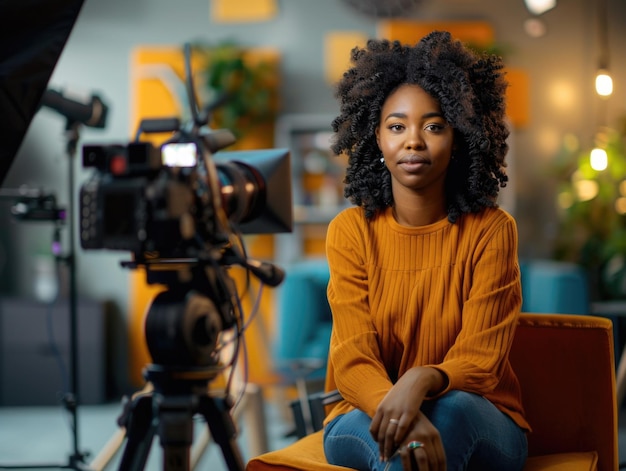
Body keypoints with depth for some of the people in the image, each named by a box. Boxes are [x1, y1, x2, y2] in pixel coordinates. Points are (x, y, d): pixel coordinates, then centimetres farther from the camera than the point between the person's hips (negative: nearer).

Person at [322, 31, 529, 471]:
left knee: (449, 408, -34)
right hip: (368, 418, 0)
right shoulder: (350, 231, -5)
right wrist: (398, 411, -37)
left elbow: (479, 359, -13)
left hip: (476, 424, 1)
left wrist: (423, 380, -37)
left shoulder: (491, 230, -8)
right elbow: (352, 360, -13)